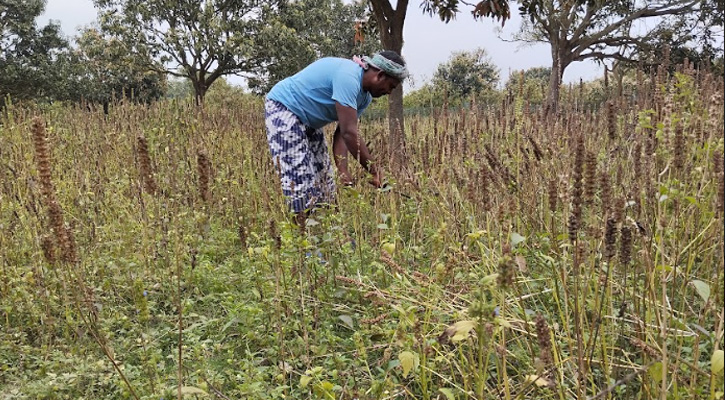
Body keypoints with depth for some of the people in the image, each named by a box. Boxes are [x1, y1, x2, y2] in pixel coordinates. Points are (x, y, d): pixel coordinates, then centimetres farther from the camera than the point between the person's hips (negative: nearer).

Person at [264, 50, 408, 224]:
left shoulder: (364, 96, 3)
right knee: (299, 178, -15)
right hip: (283, 108, -10)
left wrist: (344, 172, -14)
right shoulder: (348, 77, -28)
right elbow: (349, 133, -32)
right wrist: (374, 170, -26)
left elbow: (342, 132, -2)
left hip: (308, 121, 10)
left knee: (323, 175, 9)